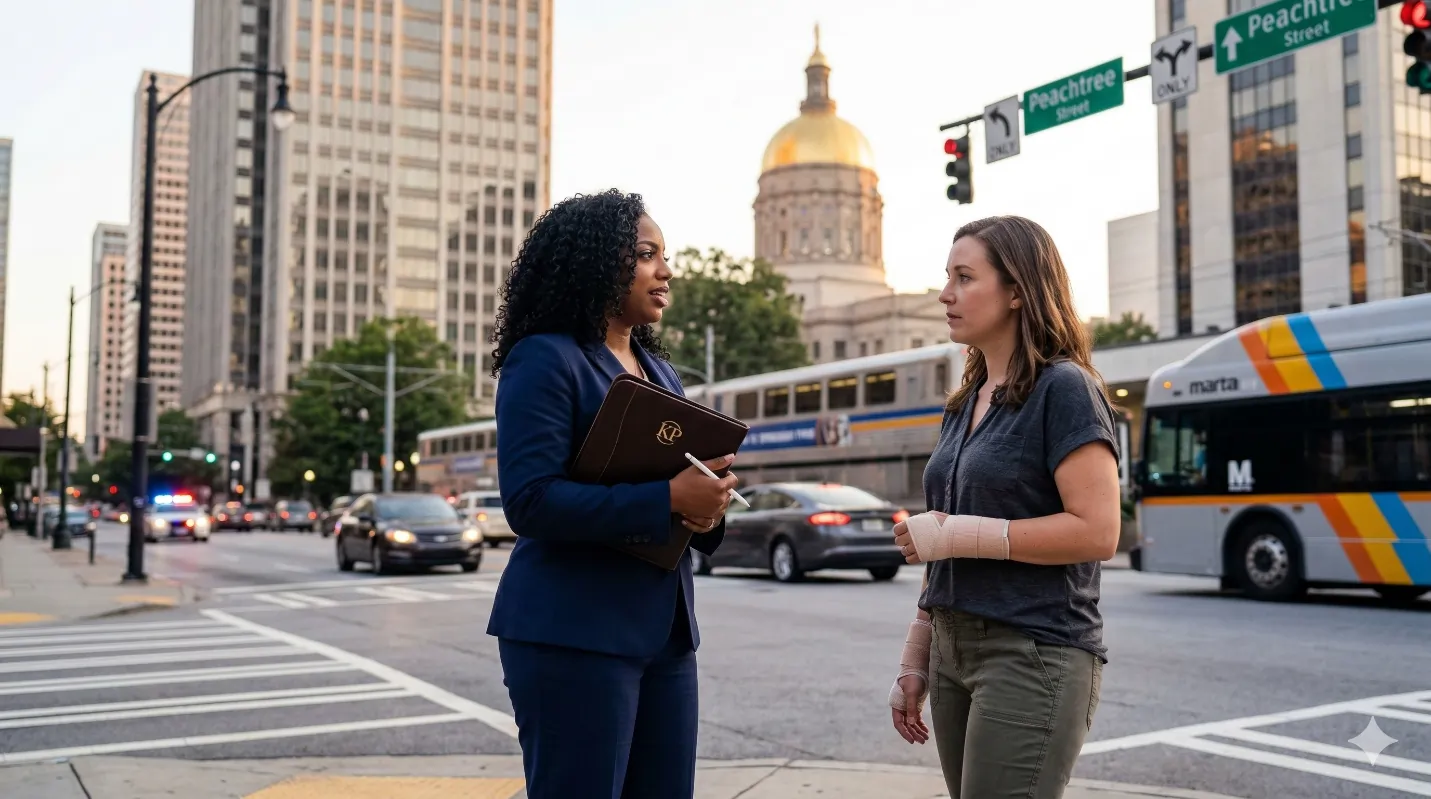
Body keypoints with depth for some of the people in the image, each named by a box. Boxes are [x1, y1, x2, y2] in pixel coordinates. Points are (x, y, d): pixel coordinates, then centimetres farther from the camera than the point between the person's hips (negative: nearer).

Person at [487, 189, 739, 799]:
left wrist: (708, 507, -6)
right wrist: (668, 499, -23)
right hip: (572, 633, -7)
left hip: (663, 630, 8)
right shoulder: (545, 359, -8)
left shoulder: (660, 371, 16)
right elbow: (530, 500, -19)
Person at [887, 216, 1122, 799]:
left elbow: (1098, 532, -19)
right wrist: (914, 664, 14)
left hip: (1035, 657, -8)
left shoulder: (1063, 388, -9)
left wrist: (963, 534, -16)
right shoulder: (963, 406, 13)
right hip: (954, 654, 8)